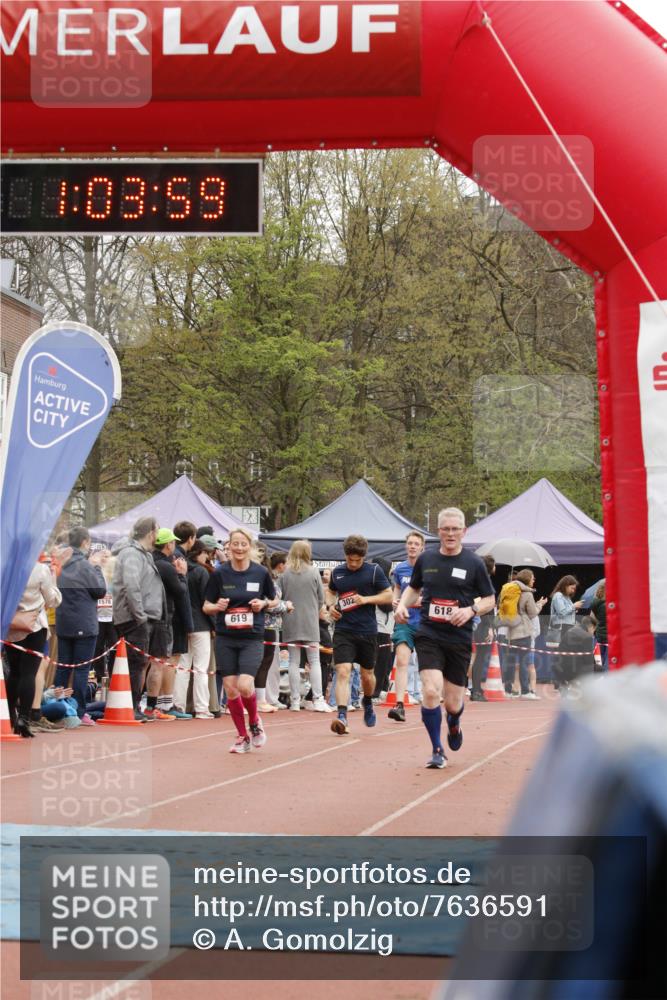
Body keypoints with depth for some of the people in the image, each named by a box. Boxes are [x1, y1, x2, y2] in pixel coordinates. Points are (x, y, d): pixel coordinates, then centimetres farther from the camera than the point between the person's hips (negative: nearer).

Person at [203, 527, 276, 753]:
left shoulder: (261, 573, -1)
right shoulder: (219, 574, -1)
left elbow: (274, 600, 13)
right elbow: (206, 606, 5)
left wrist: (264, 604, -8)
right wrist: (217, 606, -16)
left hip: (252, 639, -1)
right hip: (225, 639, 2)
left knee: (245, 686, -17)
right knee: (230, 690, 2)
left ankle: (254, 722, 13)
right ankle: (243, 737, 18)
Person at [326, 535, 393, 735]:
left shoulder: (374, 571, -2)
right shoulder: (337, 572, 6)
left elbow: (389, 596, 0)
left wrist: (366, 599, -13)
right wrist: (331, 605, 4)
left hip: (367, 631, -1)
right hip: (343, 631, 1)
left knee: (367, 675, 13)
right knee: (342, 672, -15)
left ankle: (368, 703, 44)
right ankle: (342, 716, -23)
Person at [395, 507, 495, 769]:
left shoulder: (474, 564, -1)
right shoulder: (425, 560, 5)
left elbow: (490, 600, 5)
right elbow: (413, 587, 22)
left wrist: (471, 610, -15)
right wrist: (402, 605, 2)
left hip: (459, 639, -1)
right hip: (428, 636, 1)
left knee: (453, 704, 4)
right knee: (431, 691, -19)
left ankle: (454, 725, 43)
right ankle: (437, 750, -1)